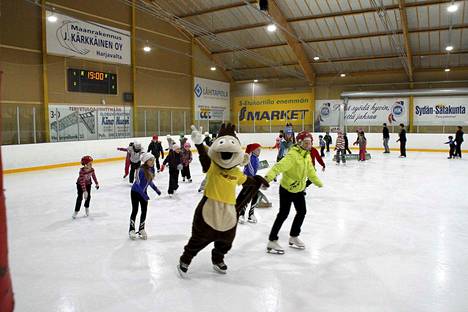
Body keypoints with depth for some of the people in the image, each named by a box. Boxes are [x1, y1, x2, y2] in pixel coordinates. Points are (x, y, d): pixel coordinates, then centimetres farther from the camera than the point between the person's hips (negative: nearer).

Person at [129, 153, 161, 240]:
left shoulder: (151, 169, -7)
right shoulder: (141, 170, -28)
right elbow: (137, 184, -27)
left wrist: (156, 189, 6)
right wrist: (144, 195, -29)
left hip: (143, 192, 6)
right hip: (135, 192, -6)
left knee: (144, 211, 7)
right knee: (135, 210, 3)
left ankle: (141, 229, 23)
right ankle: (131, 230, 19)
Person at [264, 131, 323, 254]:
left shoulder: (307, 155, 2)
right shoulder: (293, 155, -25)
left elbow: (310, 170, 19)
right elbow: (280, 166, -38)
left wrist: (317, 182, 32)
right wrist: (268, 177, -54)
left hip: (299, 190, 8)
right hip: (286, 189, -8)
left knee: (302, 212, 14)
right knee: (283, 214, -7)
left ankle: (293, 237, 33)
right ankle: (272, 242, 4)